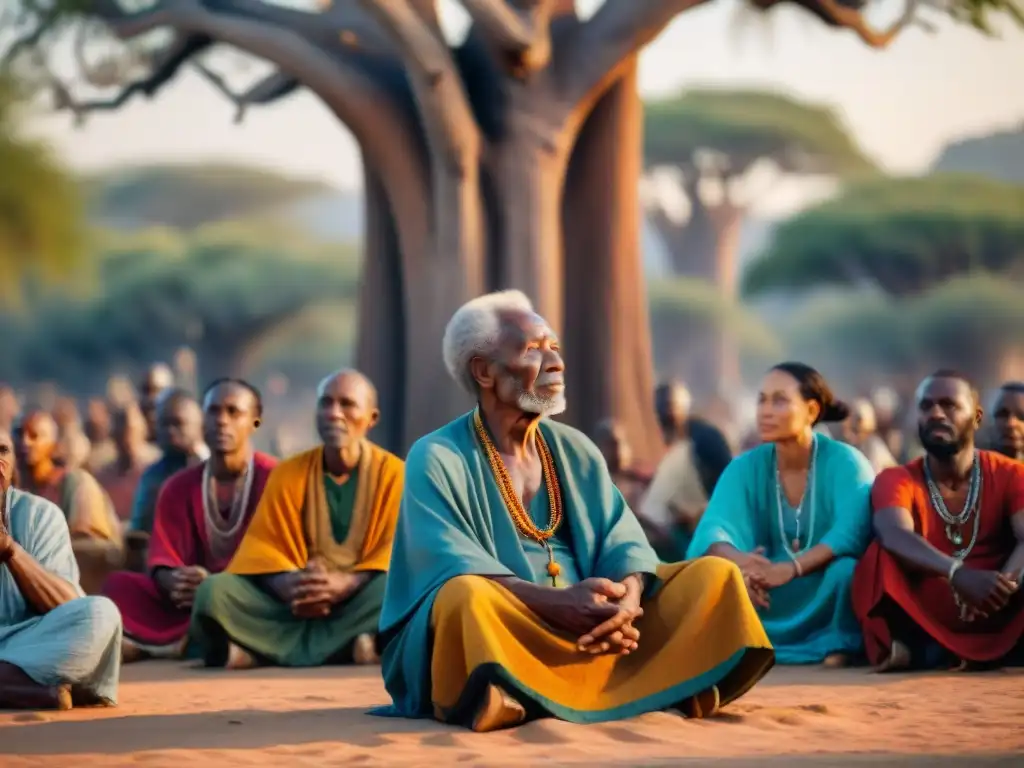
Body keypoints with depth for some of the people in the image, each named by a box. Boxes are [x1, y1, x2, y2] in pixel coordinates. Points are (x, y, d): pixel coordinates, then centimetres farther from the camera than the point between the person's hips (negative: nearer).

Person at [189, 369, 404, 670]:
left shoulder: (393, 474, 3)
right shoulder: (288, 473, 10)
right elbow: (265, 550, 2)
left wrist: (346, 584, -25)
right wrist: (290, 587, -21)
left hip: (358, 602, -2)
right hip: (298, 604, 2)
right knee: (214, 590, -22)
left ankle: (260, 650, -36)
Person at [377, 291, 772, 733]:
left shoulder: (576, 451, 14)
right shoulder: (437, 459, -4)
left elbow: (623, 541, 3)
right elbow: (453, 571, -18)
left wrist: (628, 596, -22)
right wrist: (559, 603, -33)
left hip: (591, 630, 6)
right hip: (494, 638, -6)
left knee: (714, 574, -7)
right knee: (467, 596, -37)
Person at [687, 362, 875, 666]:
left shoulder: (845, 462, -13)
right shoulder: (745, 467, -3)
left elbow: (851, 533, -28)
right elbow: (712, 529, -17)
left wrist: (792, 569, -43)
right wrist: (739, 561, -41)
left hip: (827, 598, -3)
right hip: (771, 606, 3)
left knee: (847, 569, -35)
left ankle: (841, 647, -12)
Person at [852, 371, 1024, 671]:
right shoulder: (897, 480, 1)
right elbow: (895, 536, -22)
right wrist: (956, 573, -41)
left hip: (995, 623, 0)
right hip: (925, 624, 0)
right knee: (882, 554, -24)